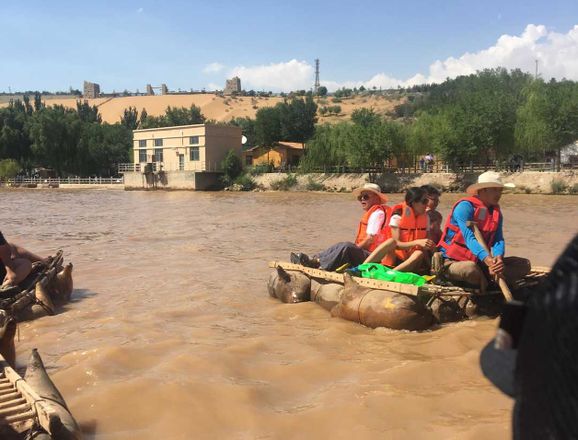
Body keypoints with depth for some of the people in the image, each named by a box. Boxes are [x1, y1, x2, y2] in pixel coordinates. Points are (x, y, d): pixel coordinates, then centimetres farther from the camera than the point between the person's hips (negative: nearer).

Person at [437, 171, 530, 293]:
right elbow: (469, 238, -26)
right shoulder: (465, 206, -16)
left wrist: (498, 257, -28)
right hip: (453, 262, -7)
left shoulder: (496, 211, 8)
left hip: (480, 262, 7)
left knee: (524, 264, -1)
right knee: (470, 268, -42)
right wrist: (488, 260, -42)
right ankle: (488, 285, -7)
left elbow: (498, 239, -3)